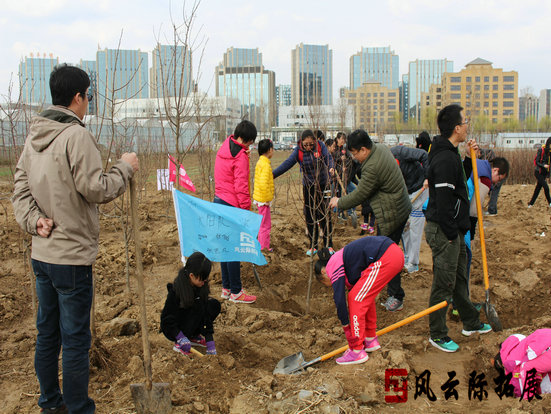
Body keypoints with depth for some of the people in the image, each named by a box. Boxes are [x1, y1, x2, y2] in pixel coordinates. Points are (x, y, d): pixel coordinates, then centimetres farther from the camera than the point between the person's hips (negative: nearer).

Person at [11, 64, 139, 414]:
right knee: (75, 340, 3)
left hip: (41, 254, 9)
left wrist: (34, 219, -3)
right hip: (72, 257, -9)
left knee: (47, 334, 19)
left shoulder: (34, 136, 9)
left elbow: (21, 186, 8)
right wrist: (125, 168, -4)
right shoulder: (76, 136, -18)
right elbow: (96, 189, -18)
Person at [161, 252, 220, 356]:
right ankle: (178, 344, -16)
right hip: (171, 329, -6)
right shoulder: (175, 290, -26)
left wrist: (210, 344, -17)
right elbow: (166, 318, -21)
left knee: (214, 304, -12)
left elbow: (206, 314, -12)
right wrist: (181, 339, -31)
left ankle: (193, 336, 2)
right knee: (198, 306, -28)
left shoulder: (202, 286, -10)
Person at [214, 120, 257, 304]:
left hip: (219, 201, 9)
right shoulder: (240, 156, -16)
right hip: (232, 206, -9)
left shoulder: (224, 148, 10)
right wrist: (246, 210, -13)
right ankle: (236, 292, 6)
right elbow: (241, 187, -18)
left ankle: (226, 288, 24)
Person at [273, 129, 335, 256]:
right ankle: (313, 246, 17)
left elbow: (328, 158, -13)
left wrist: (331, 168, -36)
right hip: (308, 187, 2)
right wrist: (272, 175, -16)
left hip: (323, 185, -2)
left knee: (324, 215, -2)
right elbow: (287, 164, -9)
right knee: (310, 216, 5)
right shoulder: (298, 151, -7)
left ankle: (328, 245, 8)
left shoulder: (320, 146, -9)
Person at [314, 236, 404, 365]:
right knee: (364, 296, 22)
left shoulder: (333, 266, 2)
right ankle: (371, 340, 33)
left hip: (384, 258, -10)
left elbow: (339, 300, -2)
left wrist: (345, 325, 9)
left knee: (356, 298, 0)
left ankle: (357, 351, 5)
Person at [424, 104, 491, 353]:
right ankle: (437, 334, 13)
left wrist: (469, 159, 11)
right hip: (443, 231, -11)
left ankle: (470, 323, 37)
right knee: (444, 283, 0)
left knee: (459, 277, 22)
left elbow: (459, 183, 23)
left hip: (454, 230, 11)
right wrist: (451, 234, -20)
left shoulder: (450, 154, 11)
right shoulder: (445, 159, -23)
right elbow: (443, 201, -25)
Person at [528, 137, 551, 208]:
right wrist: (543, 165, -32)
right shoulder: (541, 150, -13)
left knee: (538, 188, 9)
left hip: (544, 173, 6)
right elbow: (537, 162, -14)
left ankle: (530, 203, 18)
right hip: (538, 172, -6)